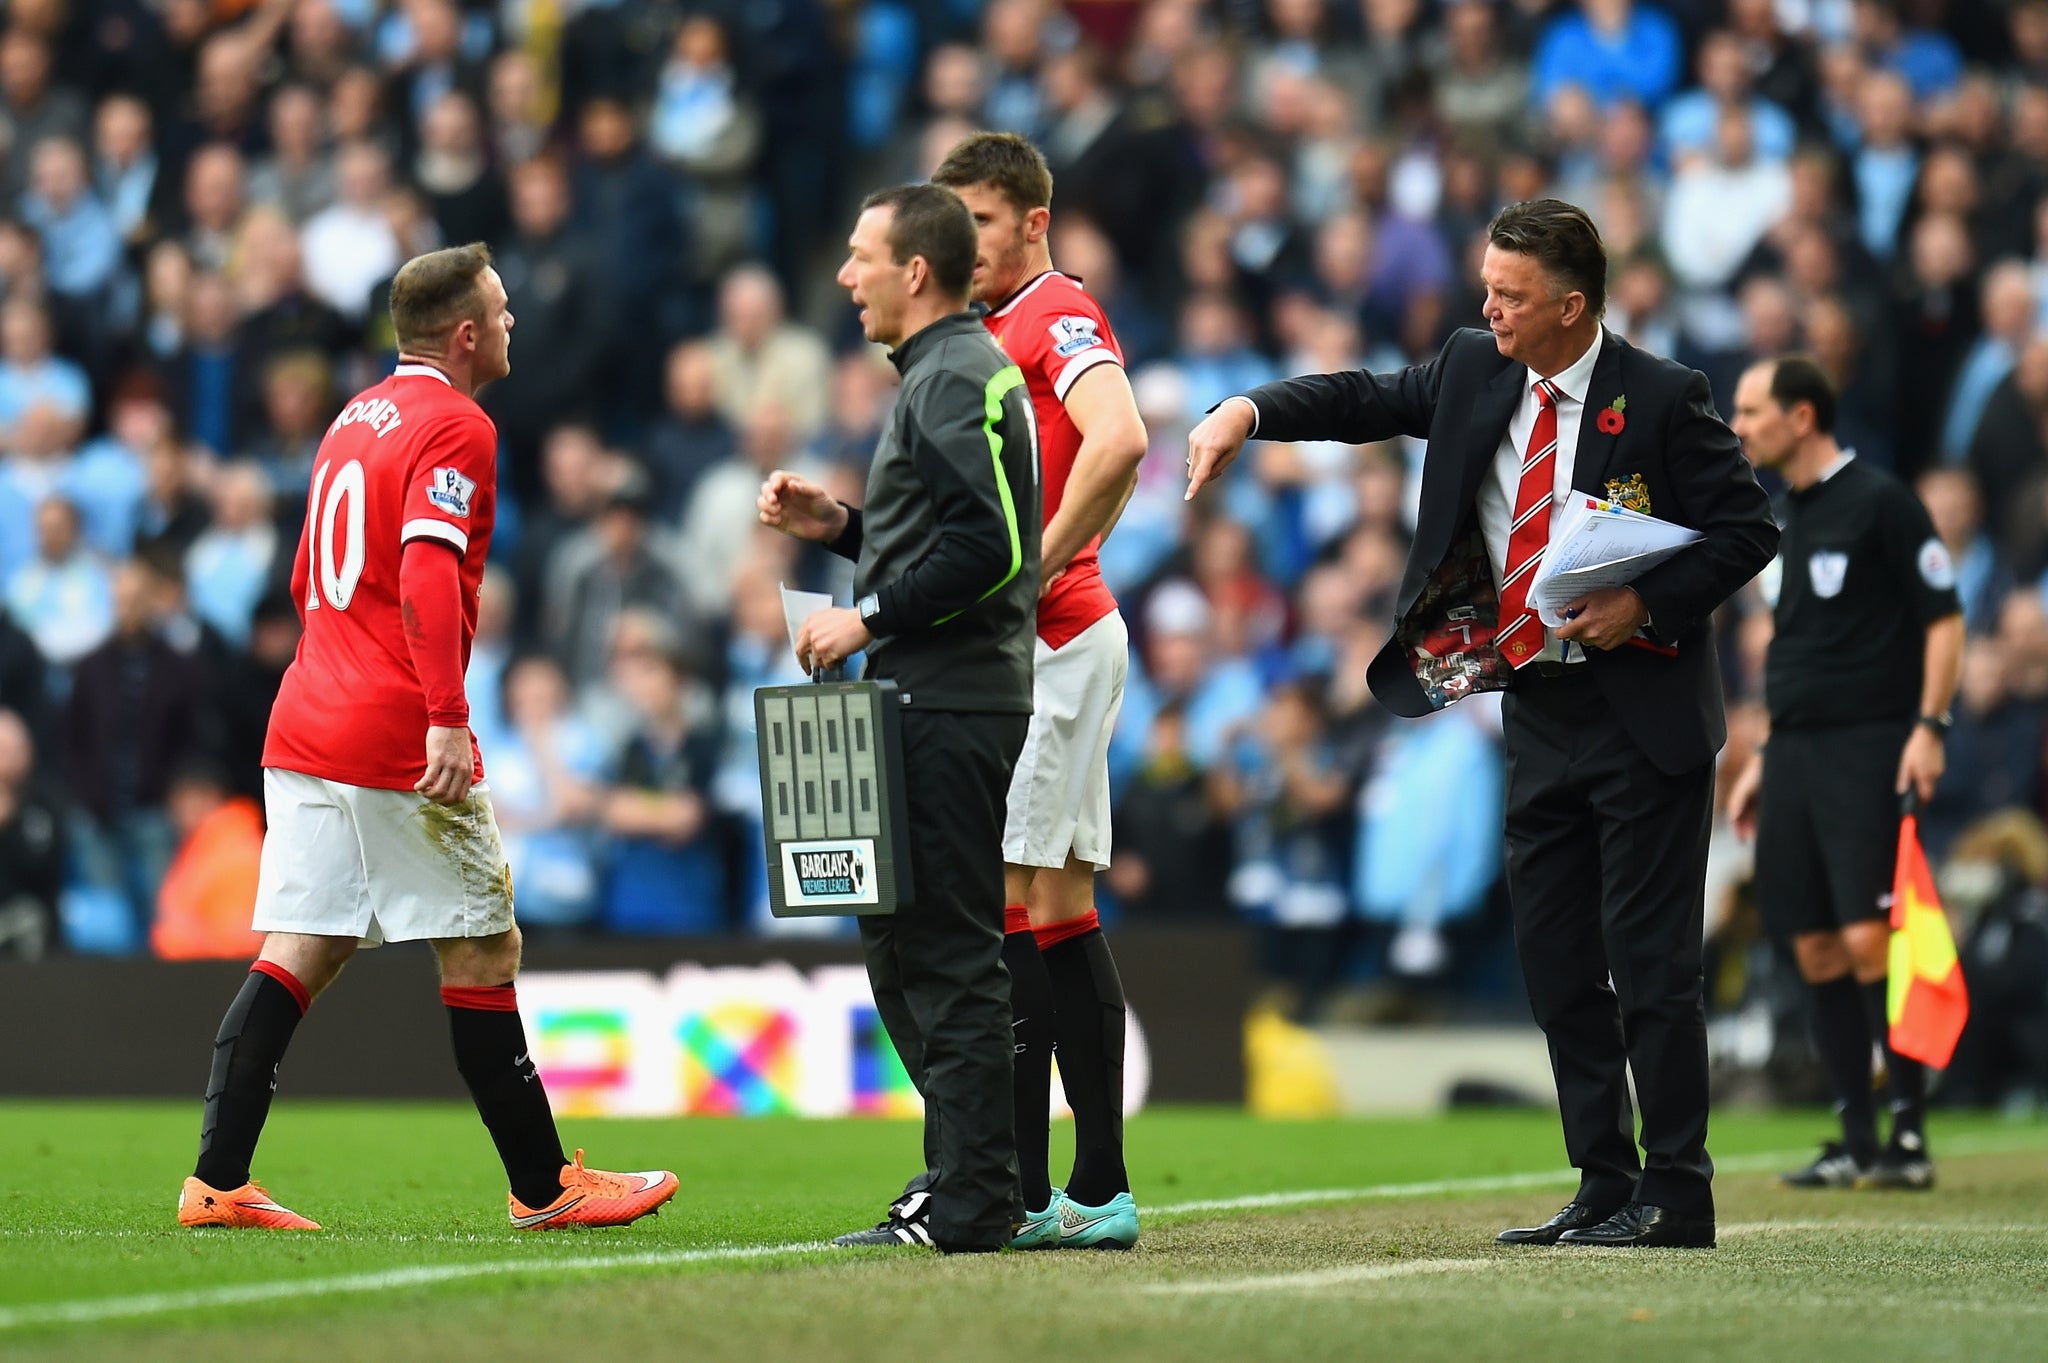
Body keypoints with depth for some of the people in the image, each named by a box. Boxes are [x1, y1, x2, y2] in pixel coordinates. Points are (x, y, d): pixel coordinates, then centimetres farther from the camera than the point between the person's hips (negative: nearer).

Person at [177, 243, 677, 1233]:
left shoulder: (356, 419, 18)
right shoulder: (455, 427, -9)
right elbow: (427, 575, -22)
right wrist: (448, 720, -26)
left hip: (304, 731, 8)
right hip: (399, 742, -8)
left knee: (297, 955, 3)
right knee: (484, 952, 3)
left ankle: (216, 1181, -5)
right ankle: (542, 1186, 11)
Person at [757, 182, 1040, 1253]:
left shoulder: (955, 379, -12)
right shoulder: (954, 372, 21)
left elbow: (987, 549, -23)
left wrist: (870, 618, -17)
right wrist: (837, 524, 17)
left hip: (948, 711, -11)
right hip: (937, 707, 11)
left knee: (945, 951, -10)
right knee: (898, 947, 15)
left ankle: (970, 1204, -11)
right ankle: (972, 1177, 18)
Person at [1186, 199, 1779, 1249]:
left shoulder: (1662, 398, -11)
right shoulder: (1475, 372, 6)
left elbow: (1747, 531, -9)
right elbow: (1368, 401, 7)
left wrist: (1647, 606, -19)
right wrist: (1249, 410, -9)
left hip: (1643, 710, -7)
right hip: (1538, 710, 7)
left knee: (1649, 958, -6)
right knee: (1556, 961, 8)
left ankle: (1675, 1194, -1)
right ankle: (1603, 1189, 15)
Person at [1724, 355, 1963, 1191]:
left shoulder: (1879, 503, -7)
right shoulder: (1785, 518, 17)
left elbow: (1943, 618, -8)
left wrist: (1930, 725, -17)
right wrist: (1763, 759, 21)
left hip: (1868, 750, -8)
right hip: (1796, 757, 8)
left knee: (1869, 941, -14)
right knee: (1816, 950, 4)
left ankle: (1909, 1137, -8)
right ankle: (1856, 1144, 8)